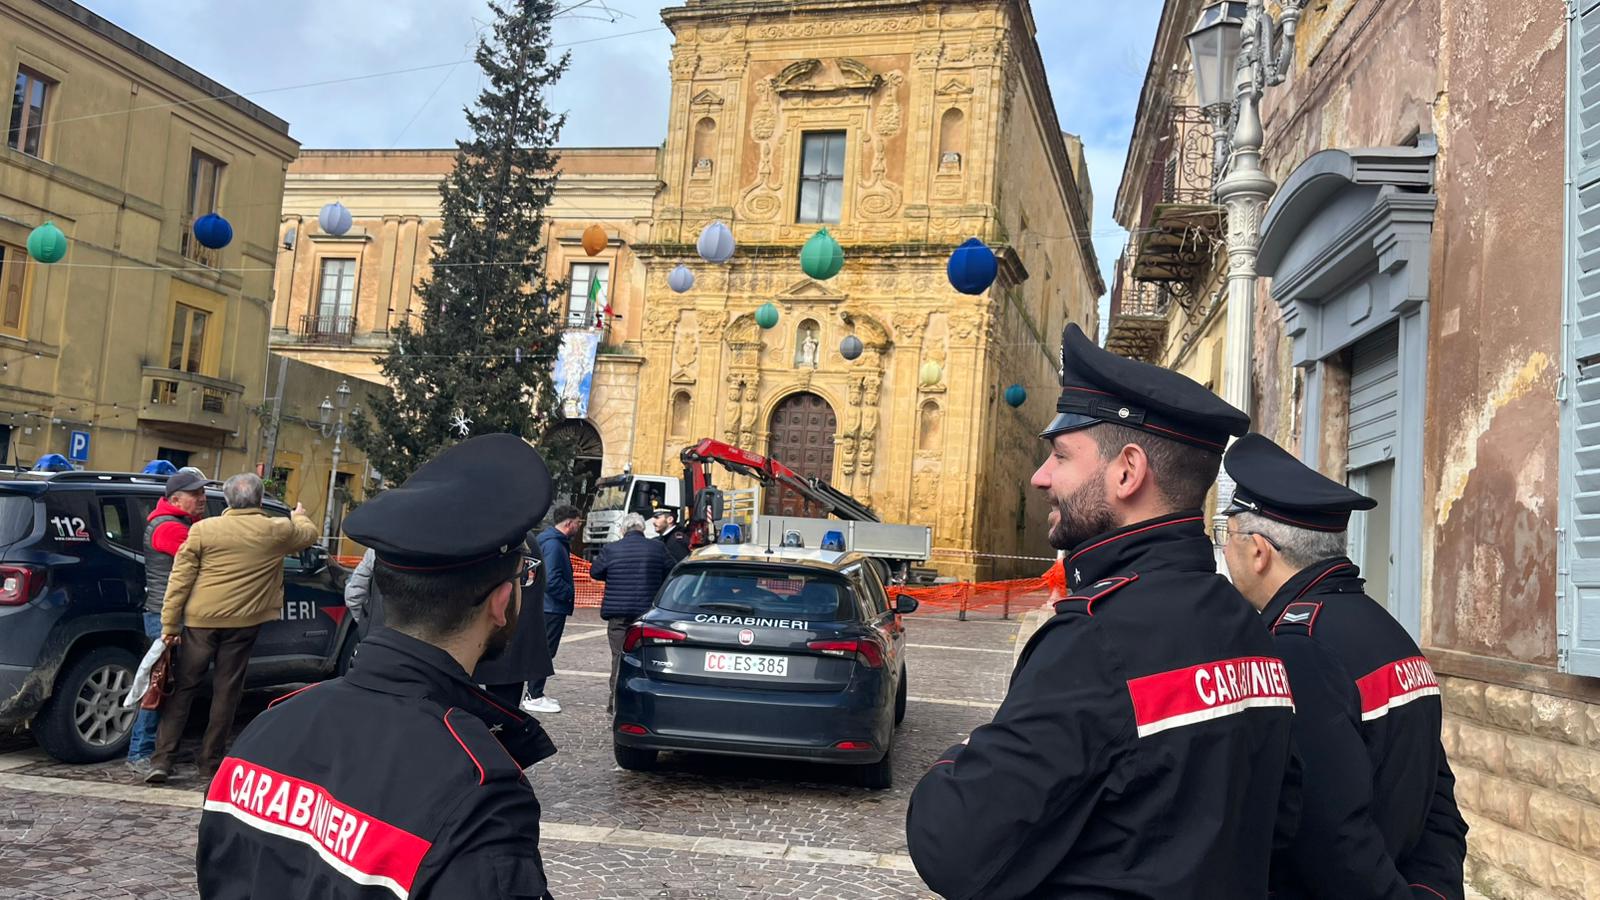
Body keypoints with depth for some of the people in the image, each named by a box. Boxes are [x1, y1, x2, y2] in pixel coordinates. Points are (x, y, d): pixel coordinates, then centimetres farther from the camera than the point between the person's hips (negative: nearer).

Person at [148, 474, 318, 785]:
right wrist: (299, 515, 42)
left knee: (183, 688, 11)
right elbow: (309, 534, 20)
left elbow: (180, 579, -5)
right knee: (226, 692, 9)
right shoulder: (277, 531, -2)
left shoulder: (203, 529, -5)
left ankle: (162, 758, 10)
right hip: (243, 622, 1)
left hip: (200, 620, 0)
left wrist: (170, 624, 1)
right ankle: (210, 761, 17)